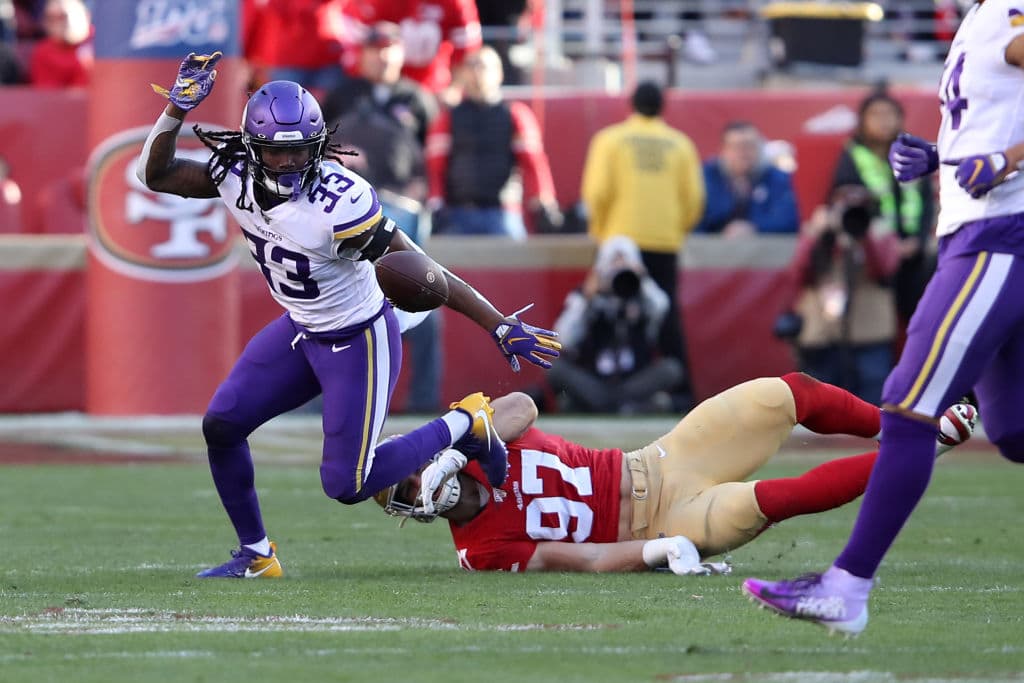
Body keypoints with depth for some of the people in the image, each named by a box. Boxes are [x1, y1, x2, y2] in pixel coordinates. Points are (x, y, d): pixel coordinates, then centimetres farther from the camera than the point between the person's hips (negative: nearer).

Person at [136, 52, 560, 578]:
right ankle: (255, 555, 19)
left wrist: (501, 326, -28)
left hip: (359, 342, -7)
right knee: (221, 426, 1)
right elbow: (156, 175, -2)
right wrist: (177, 110, -19)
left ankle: (463, 424, 14)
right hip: (300, 331, 7)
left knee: (345, 486, -6)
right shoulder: (238, 178, -13)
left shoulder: (339, 203, -32)